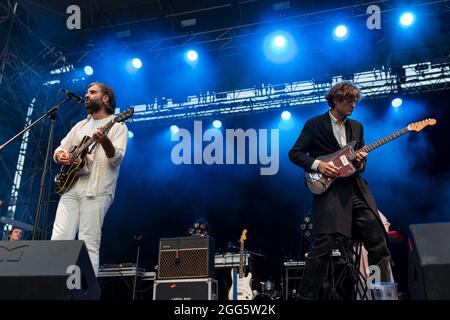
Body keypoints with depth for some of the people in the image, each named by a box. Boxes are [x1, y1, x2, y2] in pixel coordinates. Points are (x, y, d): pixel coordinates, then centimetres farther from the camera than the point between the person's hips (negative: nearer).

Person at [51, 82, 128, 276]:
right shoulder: (80, 126, 25)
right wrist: (60, 155, 0)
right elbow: (60, 149, 24)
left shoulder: (117, 125, 5)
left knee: (88, 244, -10)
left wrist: (105, 142, -30)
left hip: (96, 190, -5)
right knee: (58, 240, -3)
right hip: (71, 188, 6)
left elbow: (117, 159, -9)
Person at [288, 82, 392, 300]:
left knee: (378, 242, 3)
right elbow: (294, 153, 0)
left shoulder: (356, 127, 19)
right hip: (329, 190, -5)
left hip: (356, 189, 6)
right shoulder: (315, 124, 3)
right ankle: (307, 295, 2)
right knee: (322, 247, -9)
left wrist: (360, 162, 0)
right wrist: (317, 165, -14)